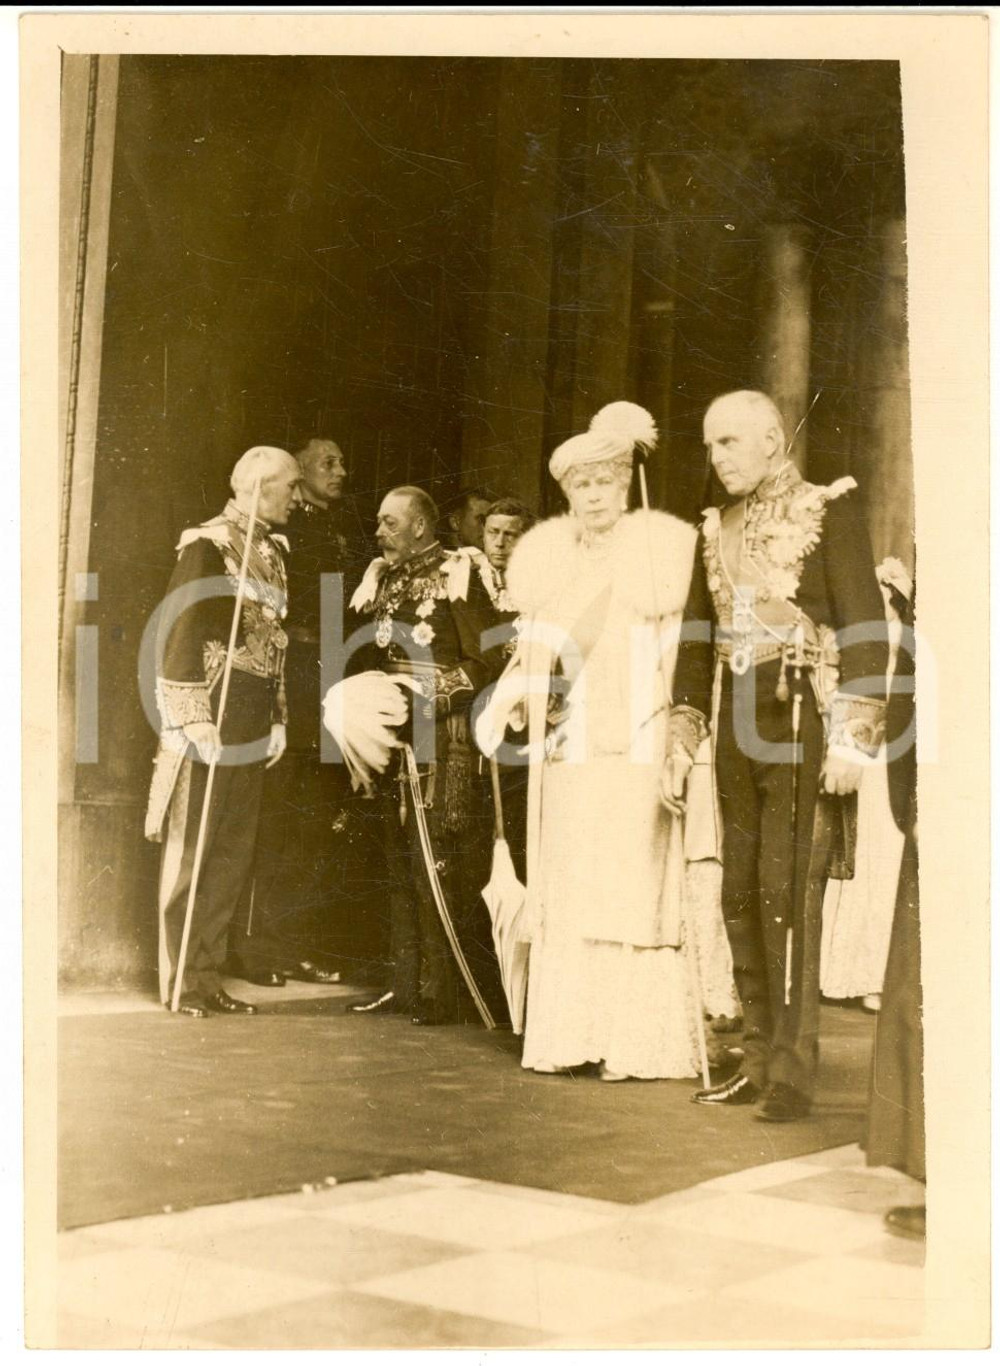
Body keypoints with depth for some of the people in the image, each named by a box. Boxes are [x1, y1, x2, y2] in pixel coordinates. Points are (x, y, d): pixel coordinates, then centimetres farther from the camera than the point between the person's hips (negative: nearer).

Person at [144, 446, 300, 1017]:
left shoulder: (274, 549, 15)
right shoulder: (208, 545, -8)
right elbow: (181, 633, -14)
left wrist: (279, 717, 13)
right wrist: (194, 720, -19)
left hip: (253, 721, 8)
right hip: (212, 714, -7)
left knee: (236, 852, 8)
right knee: (192, 847, -1)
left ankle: (209, 975, 16)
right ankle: (180, 981, 7)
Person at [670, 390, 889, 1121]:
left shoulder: (829, 510, -2)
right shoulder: (717, 531, 15)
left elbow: (865, 627, -8)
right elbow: (698, 637, 18)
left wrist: (853, 735, -15)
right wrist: (684, 734, 11)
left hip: (802, 725, -6)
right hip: (739, 731, 6)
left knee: (787, 891, -11)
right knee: (741, 895, 6)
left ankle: (793, 1070, -5)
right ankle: (759, 1059, 16)